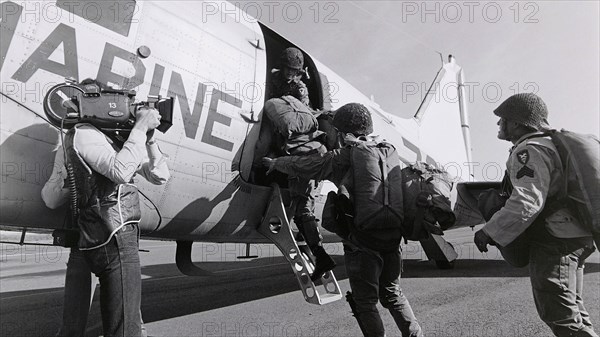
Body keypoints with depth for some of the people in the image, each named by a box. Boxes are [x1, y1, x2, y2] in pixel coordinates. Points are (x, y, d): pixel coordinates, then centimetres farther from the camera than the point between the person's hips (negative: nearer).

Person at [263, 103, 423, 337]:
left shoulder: (341, 158, -8)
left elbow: (302, 165, 0)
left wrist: (275, 163, 17)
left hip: (362, 241, -6)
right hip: (392, 237, 7)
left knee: (365, 302, 7)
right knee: (392, 294, 23)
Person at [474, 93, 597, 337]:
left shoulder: (529, 151, -17)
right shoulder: (548, 145, 16)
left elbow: (527, 202, -29)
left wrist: (489, 233, -21)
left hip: (554, 243, -11)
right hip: (574, 238, 11)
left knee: (559, 315, -4)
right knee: (571, 309, 20)